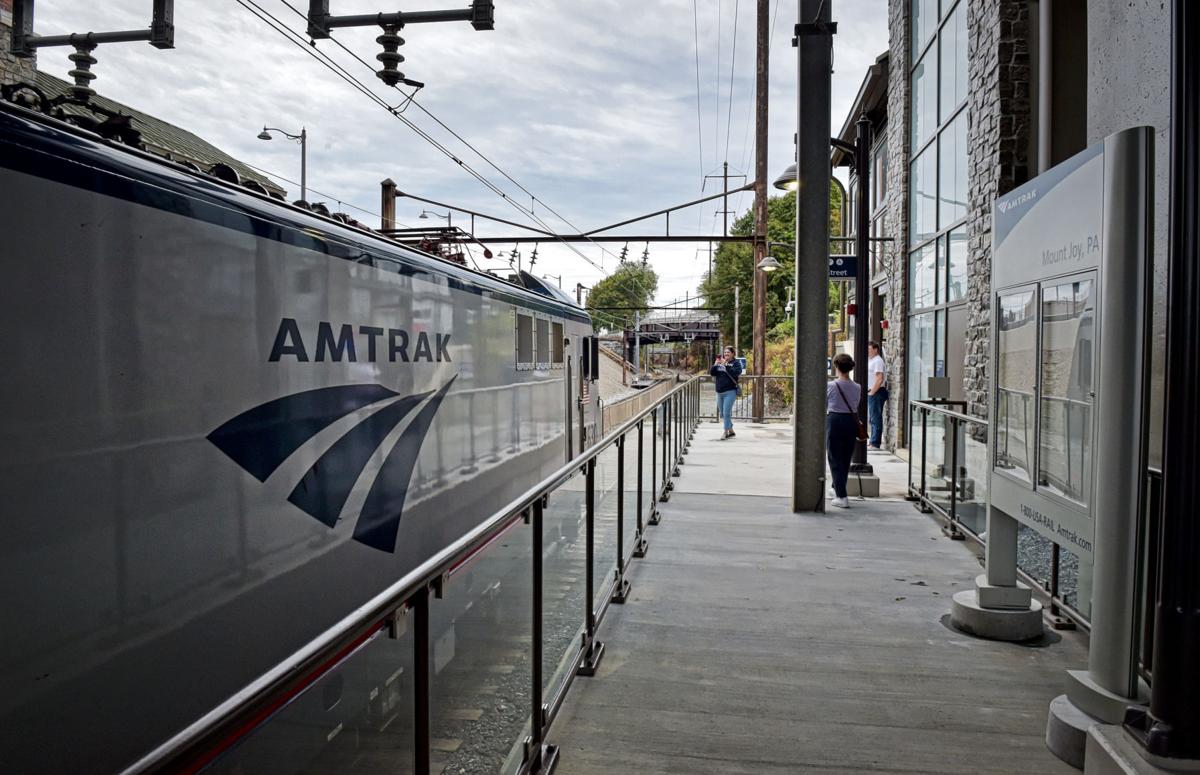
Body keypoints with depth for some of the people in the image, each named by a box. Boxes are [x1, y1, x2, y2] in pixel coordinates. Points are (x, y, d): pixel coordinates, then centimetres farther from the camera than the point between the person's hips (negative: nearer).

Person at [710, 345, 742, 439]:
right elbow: (712, 373, 5)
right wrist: (715, 364, -10)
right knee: (722, 413, 13)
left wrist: (726, 365, -22)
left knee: (726, 412, -11)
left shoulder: (736, 363, -2)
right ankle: (731, 431, 26)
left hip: (730, 392, -6)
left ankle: (726, 432, -1)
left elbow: (736, 373, -20)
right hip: (719, 392, 6)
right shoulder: (719, 362, 12)